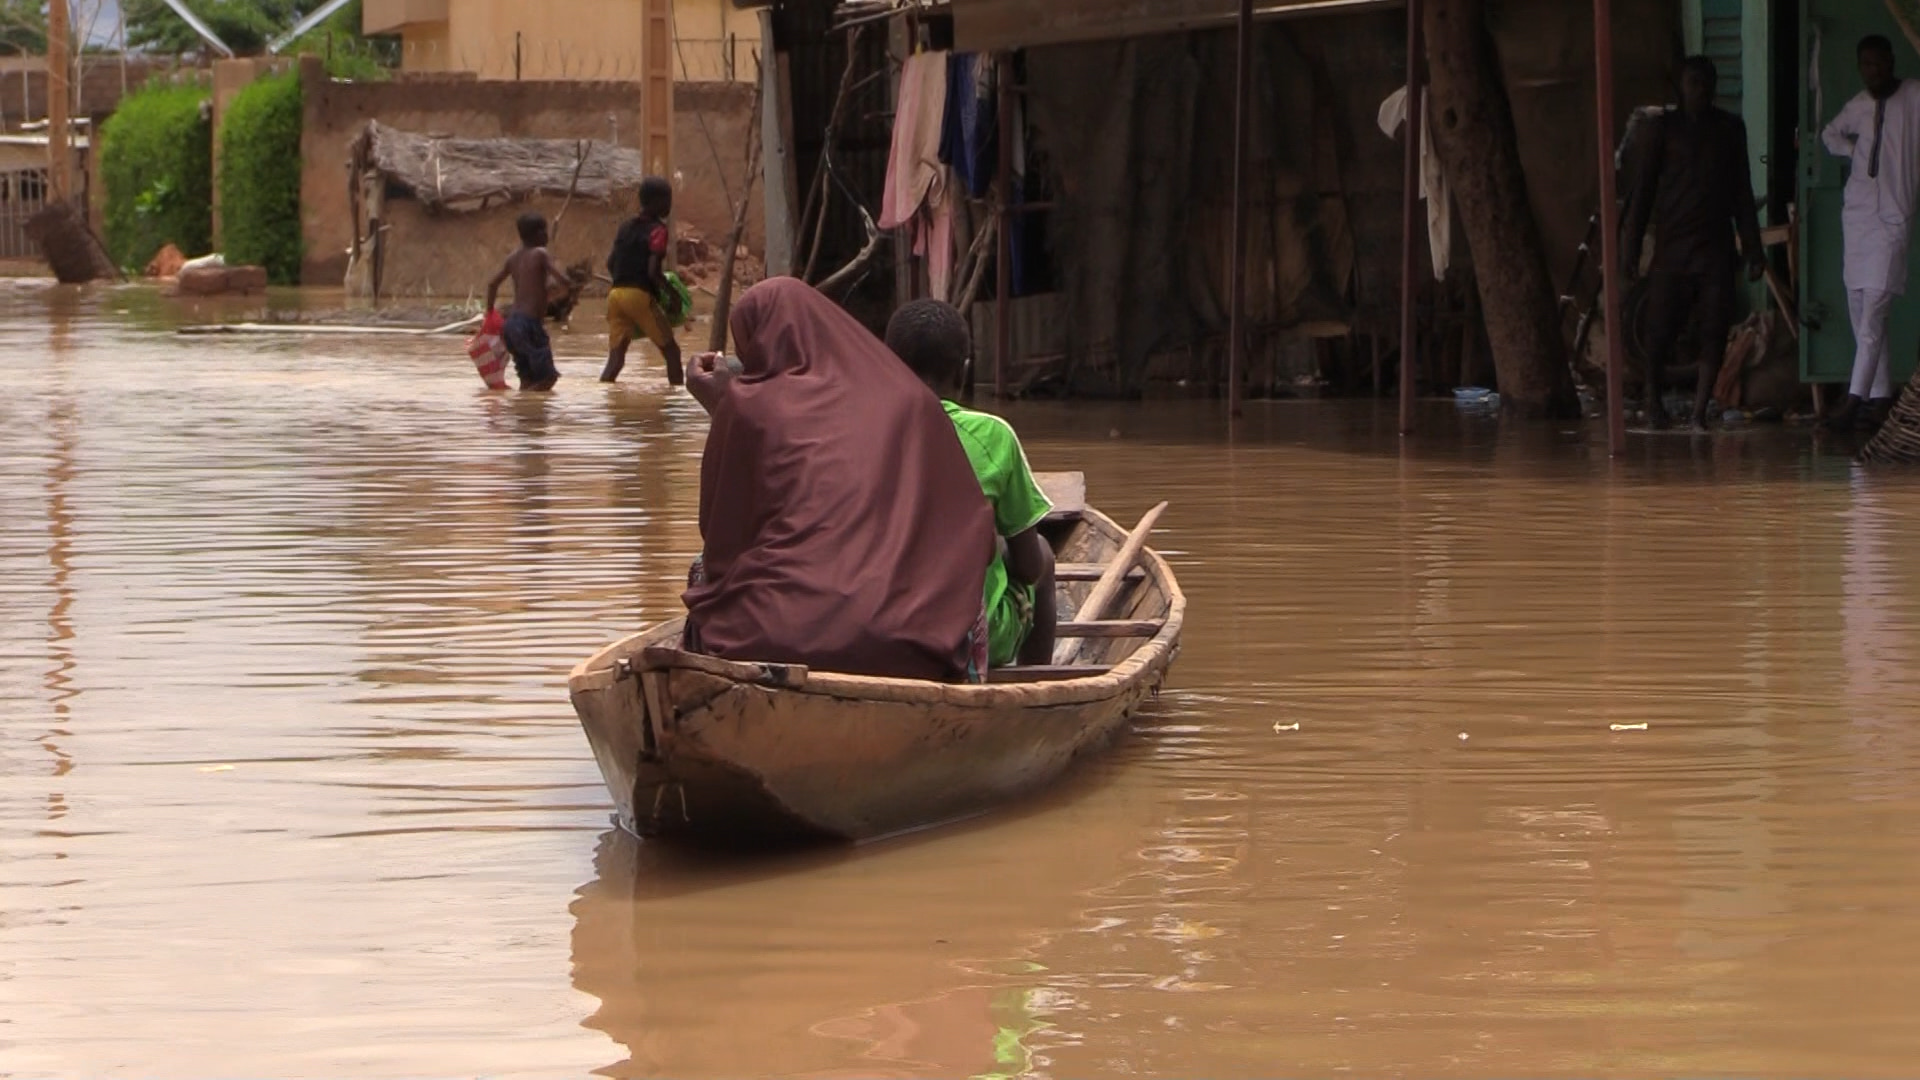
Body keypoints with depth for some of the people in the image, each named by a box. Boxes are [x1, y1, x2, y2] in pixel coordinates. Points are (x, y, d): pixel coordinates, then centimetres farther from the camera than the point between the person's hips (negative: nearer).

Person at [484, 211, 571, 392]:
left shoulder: (513, 258, 12)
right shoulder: (540, 254, -8)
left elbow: (492, 285, 20)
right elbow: (562, 281, -17)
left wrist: (490, 312, 33)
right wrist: (572, 285, 6)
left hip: (512, 322, 8)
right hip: (531, 323, -8)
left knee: (528, 380, 14)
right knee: (547, 378, -7)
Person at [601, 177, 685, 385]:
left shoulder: (626, 227, 15)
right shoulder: (657, 230, -6)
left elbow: (610, 264, 17)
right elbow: (653, 271, -15)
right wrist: (671, 294, -4)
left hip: (616, 294, 6)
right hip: (641, 296, -6)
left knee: (615, 360, 4)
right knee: (671, 351, 7)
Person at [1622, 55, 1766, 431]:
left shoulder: (1730, 128, 10)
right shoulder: (1665, 128, 4)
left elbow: (1742, 192, 13)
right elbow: (1644, 188, 3)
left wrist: (1752, 248, 8)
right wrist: (1632, 245, -2)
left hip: (1716, 247, 2)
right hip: (1672, 245, -2)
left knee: (1714, 332, -6)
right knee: (1661, 327, -3)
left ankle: (1699, 411, -2)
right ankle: (1652, 394, 22)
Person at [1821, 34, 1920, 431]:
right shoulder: (1857, 107, 12)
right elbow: (1831, 134, 30)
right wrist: (1852, 150, 11)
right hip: (1856, 214, 6)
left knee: (1873, 315, -14)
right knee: (1860, 311, 7)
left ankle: (1856, 401, -19)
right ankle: (1881, 395, 15)